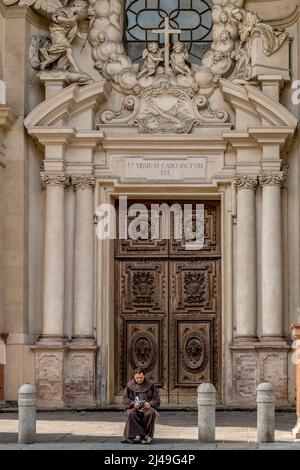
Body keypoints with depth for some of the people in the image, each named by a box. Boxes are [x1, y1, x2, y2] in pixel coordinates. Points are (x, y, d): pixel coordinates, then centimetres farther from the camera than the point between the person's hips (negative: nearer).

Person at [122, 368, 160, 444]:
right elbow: (125, 399, 4)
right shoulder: (129, 385, 11)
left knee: (152, 413, -35)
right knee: (131, 413, -35)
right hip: (133, 407, 0)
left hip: (147, 407, 0)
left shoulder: (150, 385, 10)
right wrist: (133, 404, -16)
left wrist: (150, 404, -15)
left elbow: (157, 400, 7)